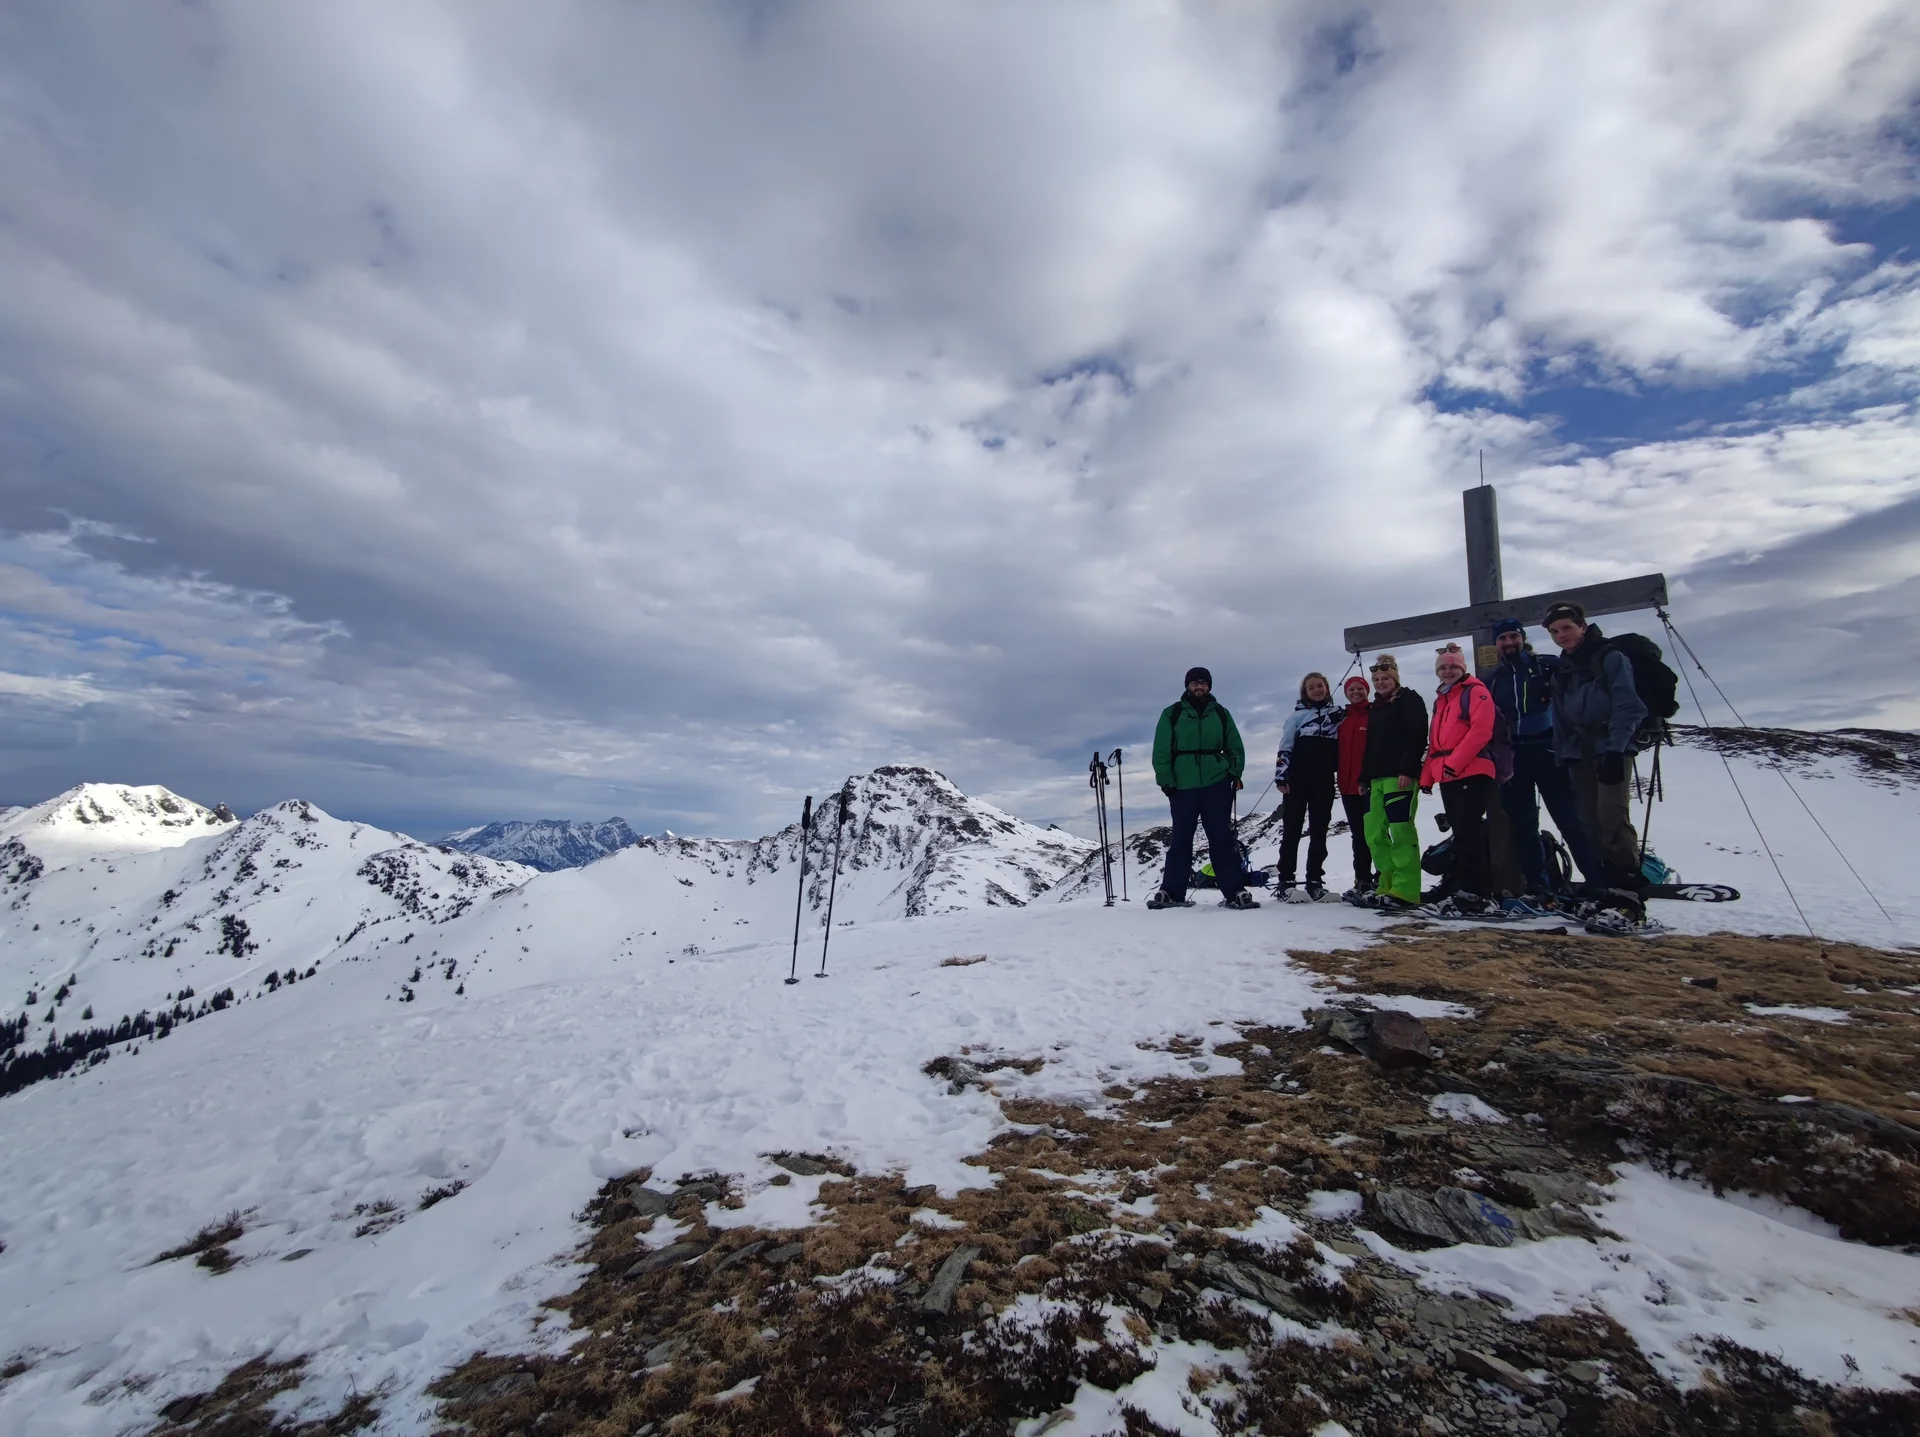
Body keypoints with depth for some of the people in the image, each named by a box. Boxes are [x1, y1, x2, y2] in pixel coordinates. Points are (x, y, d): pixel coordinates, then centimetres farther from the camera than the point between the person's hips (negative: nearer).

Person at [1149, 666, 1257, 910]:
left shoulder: (1221, 713, 10)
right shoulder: (1172, 713, 4)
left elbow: (1235, 747, 13)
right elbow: (1161, 750, 1)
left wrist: (1236, 773, 0)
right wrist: (1165, 780, -6)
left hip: (1217, 784, 1)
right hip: (1183, 786, -1)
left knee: (1222, 839, 1)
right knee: (1180, 840, 4)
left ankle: (1234, 893, 3)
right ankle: (1172, 892, 11)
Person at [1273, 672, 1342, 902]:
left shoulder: (1339, 713, 12)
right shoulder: (1297, 714, 4)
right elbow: (1285, 747, -1)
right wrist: (1281, 776, -9)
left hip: (1324, 781, 3)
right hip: (1298, 779, -3)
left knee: (1319, 831, 6)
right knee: (1292, 830, -3)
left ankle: (1315, 882, 11)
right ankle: (1285, 882, -3)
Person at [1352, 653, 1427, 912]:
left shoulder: (1409, 700, 3)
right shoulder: (1374, 709, 25)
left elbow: (1417, 737, -9)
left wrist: (1407, 769, -19)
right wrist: (1364, 777, 17)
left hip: (1401, 775, -8)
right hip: (1377, 778, 8)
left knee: (1401, 832, -13)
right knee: (1374, 833, 2)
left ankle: (1405, 891, -12)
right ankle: (1388, 886, 7)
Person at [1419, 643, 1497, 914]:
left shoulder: (1475, 691, -1)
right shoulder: (1440, 700, 22)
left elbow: (1481, 730, -14)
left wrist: (1454, 762, -19)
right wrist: (1427, 776, 14)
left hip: (1473, 773, -8)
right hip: (1447, 778, 8)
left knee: (1469, 833, -11)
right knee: (1462, 834, 9)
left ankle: (1474, 892, -8)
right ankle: (1469, 890, 13)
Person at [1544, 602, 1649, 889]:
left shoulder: (1611, 658, -1)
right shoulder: (1561, 674, 16)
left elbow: (1627, 706, -11)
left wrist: (1615, 749, -21)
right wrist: (1563, 760, 10)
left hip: (1611, 749, -6)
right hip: (1579, 753, 6)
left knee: (1612, 816, -15)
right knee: (1590, 821, 3)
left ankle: (1630, 879, -6)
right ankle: (1610, 878, 11)